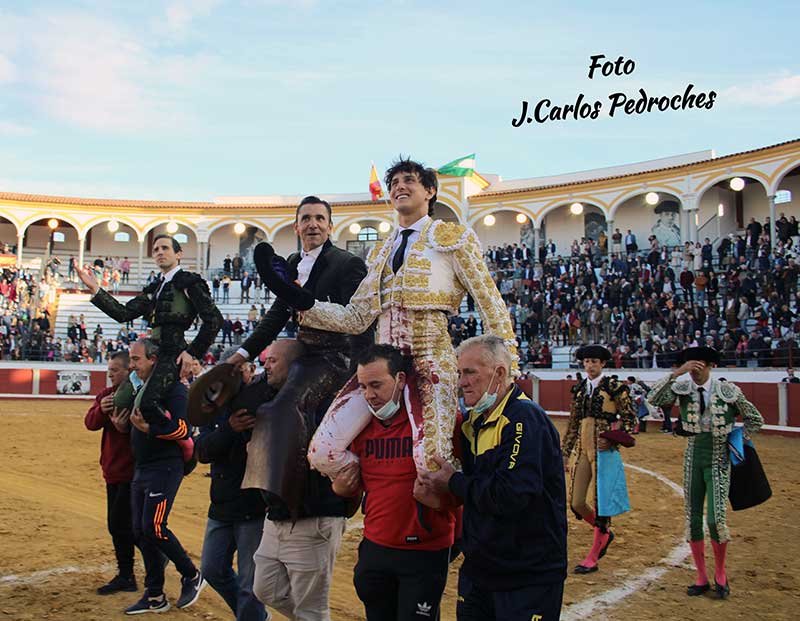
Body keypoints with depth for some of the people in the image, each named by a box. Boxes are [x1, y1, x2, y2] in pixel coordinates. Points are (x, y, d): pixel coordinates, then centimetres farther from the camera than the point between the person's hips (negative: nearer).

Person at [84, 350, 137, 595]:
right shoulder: (106, 395, 9)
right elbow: (90, 423, 0)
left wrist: (125, 428, -34)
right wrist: (101, 410, -20)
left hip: (132, 471, -8)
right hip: (113, 471, 8)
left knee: (120, 523, -6)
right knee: (116, 525, 14)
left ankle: (125, 576, 11)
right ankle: (125, 576, 26)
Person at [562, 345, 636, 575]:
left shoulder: (614, 387, -3)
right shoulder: (579, 389, 13)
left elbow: (630, 419, -1)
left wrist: (611, 437, -16)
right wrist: (565, 453, 15)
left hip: (604, 452, -5)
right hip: (582, 451, 5)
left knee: (600, 502, -1)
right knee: (577, 504, 2)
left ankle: (593, 558, 11)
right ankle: (605, 534, 31)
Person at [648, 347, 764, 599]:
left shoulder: (729, 391, -7)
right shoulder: (682, 389, -3)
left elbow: (755, 420, 5)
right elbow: (654, 399, -20)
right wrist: (676, 373, -25)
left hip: (719, 460, -3)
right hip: (693, 459, 3)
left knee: (716, 519, -10)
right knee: (693, 519, 6)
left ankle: (720, 574, 14)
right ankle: (701, 578, 20)